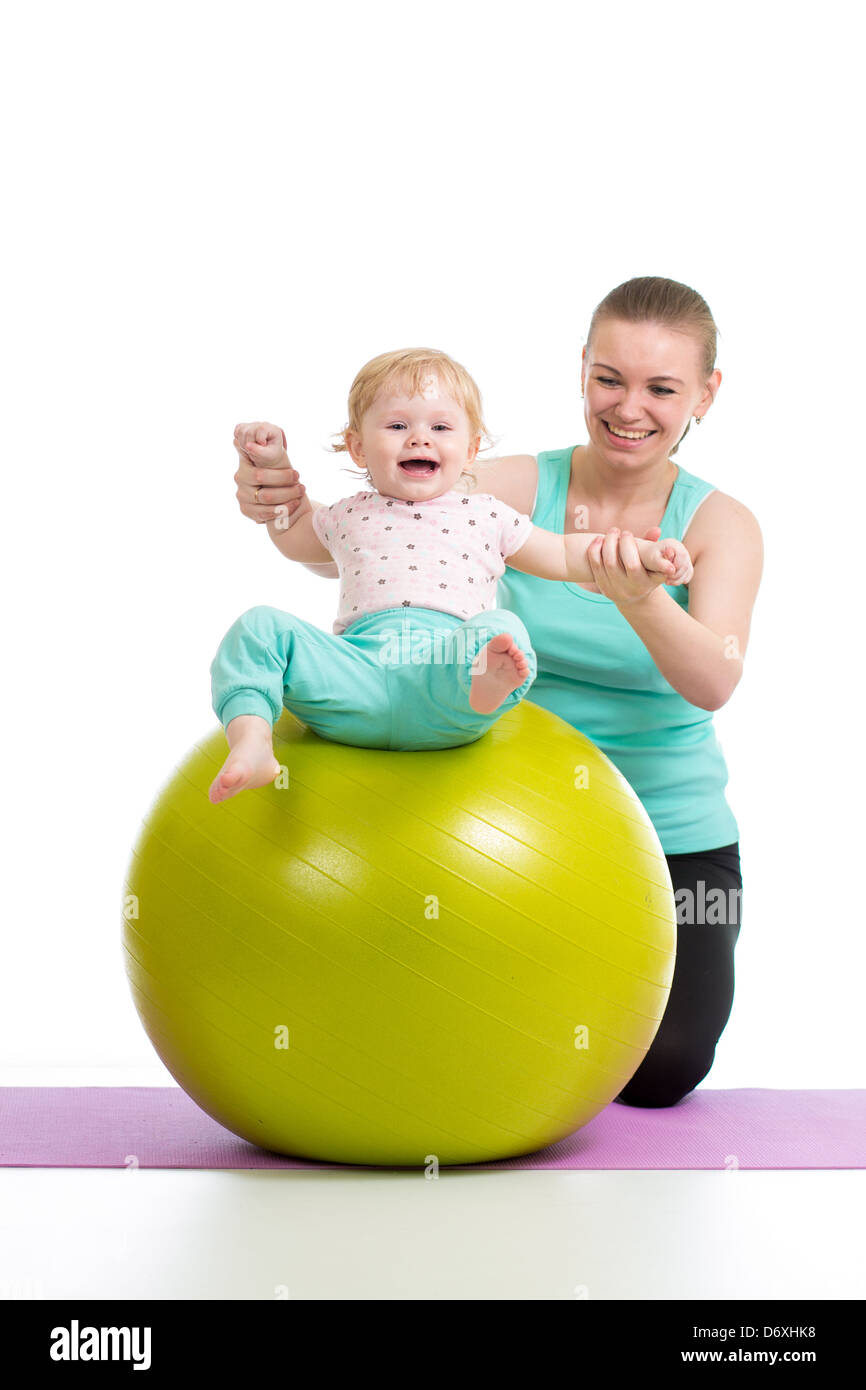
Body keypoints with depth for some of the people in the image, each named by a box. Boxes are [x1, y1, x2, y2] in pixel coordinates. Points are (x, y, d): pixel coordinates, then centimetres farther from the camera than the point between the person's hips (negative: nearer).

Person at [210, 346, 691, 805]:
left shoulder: (485, 516, 23)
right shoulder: (349, 516, 27)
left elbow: (565, 555, 31)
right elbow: (293, 536, 48)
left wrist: (640, 552, 17)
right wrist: (274, 463, 37)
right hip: (354, 665, 2)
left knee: (502, 627, -32)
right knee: (259, 626, -18)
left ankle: (487, 683, -66)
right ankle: (251, 744, -39)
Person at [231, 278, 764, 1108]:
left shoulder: (720, 525, -8)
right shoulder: (518, 488, -9)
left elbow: (712, 683, -26)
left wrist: (641, 599, -47)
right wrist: (284, 507, -40)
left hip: (673, 838, 0)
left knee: (659, 1075, -8)